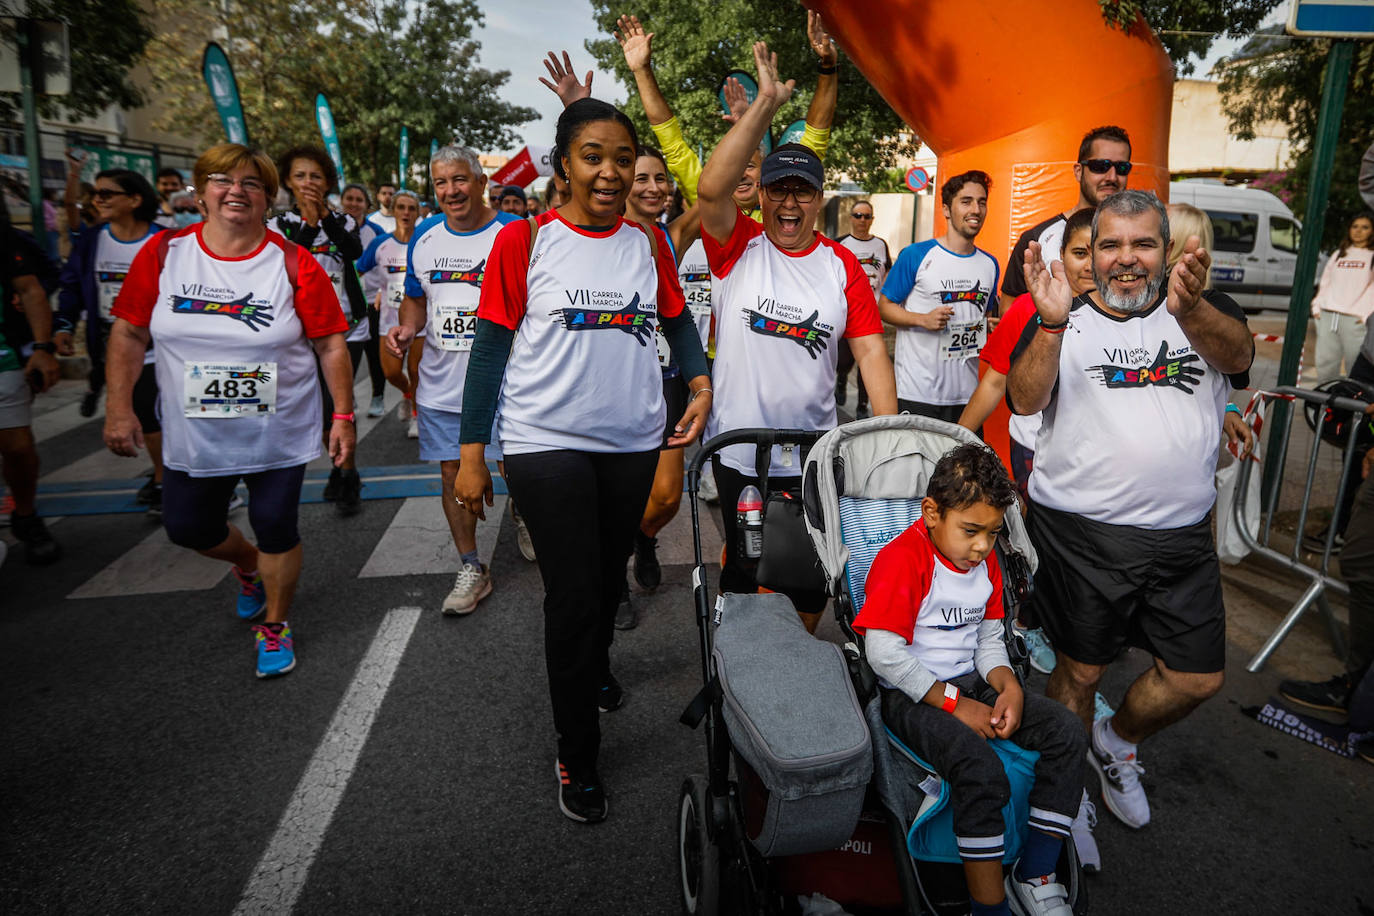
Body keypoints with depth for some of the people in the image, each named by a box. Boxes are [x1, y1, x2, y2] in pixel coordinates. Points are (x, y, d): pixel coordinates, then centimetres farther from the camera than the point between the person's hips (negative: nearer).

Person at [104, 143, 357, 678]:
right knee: (187, 527, 14)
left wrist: (343, 416, -9)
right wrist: (119, 407, -4)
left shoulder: (294, 265, -10)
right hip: (193, 435, 3)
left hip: (279, 434, -3)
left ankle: (274, 625, 29)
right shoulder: (164, 253, -4)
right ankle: (248, 565, 48)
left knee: (277, 531, 4)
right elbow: (128, 332, 2)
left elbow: (331, 343, -7)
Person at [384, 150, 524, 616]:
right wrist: (407, 328, -2)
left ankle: (523, 519, 42)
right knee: (453, 472, 8)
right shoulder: (424, 237, 7)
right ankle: (471, 569, 23)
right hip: (441, 385, 4)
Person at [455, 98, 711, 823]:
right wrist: (472, 452, -7)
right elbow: (491, 346, -5)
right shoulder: (524, 240, -4)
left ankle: (594, 670, 50)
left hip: (633, 440, 4)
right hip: (546, 442, -4)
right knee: (572, 595, -2)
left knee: (609, 578, 19)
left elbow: (678, 319, 16)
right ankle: (577, 757, 16)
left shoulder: (648, 243, 7)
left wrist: (700, 380, -4)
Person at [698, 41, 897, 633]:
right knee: (744, 569, 13)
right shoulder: (737, 246, -3)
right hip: (739, 451, -2)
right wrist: (766, 103, -26)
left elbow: (870, 348, -1)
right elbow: (711, 188, -23)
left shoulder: (842, 265, 2)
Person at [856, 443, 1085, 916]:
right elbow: (884, 654, -22)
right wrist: (954, 703, -20)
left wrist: (1008, 686, -7)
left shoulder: (985, 558, 9)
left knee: (1067, 732, -7)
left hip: (971, 684, 8)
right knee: (980, 767, -31)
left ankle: (1035, 875, 2)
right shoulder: (901, 559, -18)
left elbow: (989, 638, 14)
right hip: (911, 695, -8)